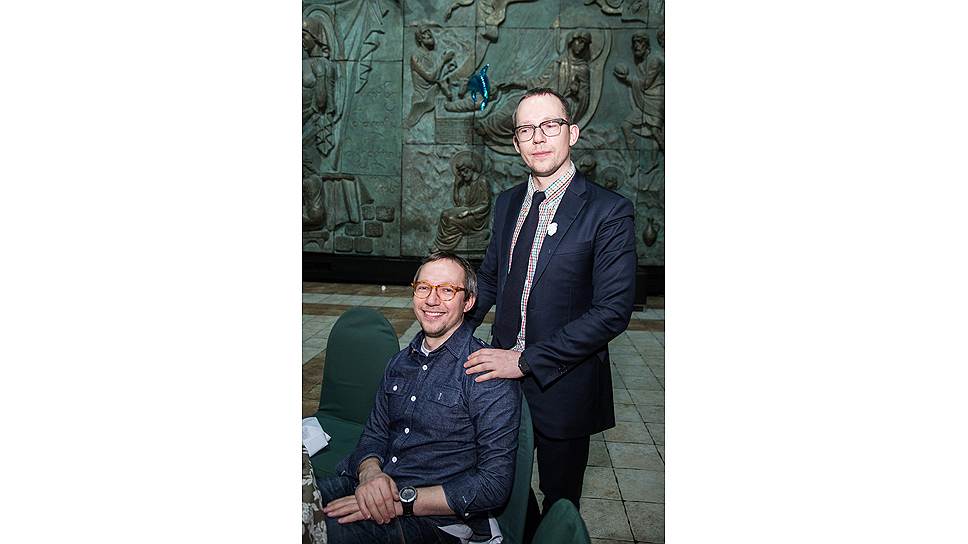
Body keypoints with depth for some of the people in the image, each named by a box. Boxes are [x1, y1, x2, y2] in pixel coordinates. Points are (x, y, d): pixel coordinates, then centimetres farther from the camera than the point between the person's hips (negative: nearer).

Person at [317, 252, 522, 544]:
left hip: (432, 518, -6)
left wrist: (402, 501, -20)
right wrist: (370, 474, -11)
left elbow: (495, 484, -14)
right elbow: (374, 435, 14)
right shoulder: (400, 362, 13)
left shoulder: (489, 373, -11)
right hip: (367, 489, 6)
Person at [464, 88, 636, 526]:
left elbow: (613, 310, -21)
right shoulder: (508, 203, 5)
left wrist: (527, 361, -22)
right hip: (503, 378, 5)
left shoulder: (609, 211, -16)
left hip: (563, 387, -5)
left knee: (560, 503, 16)